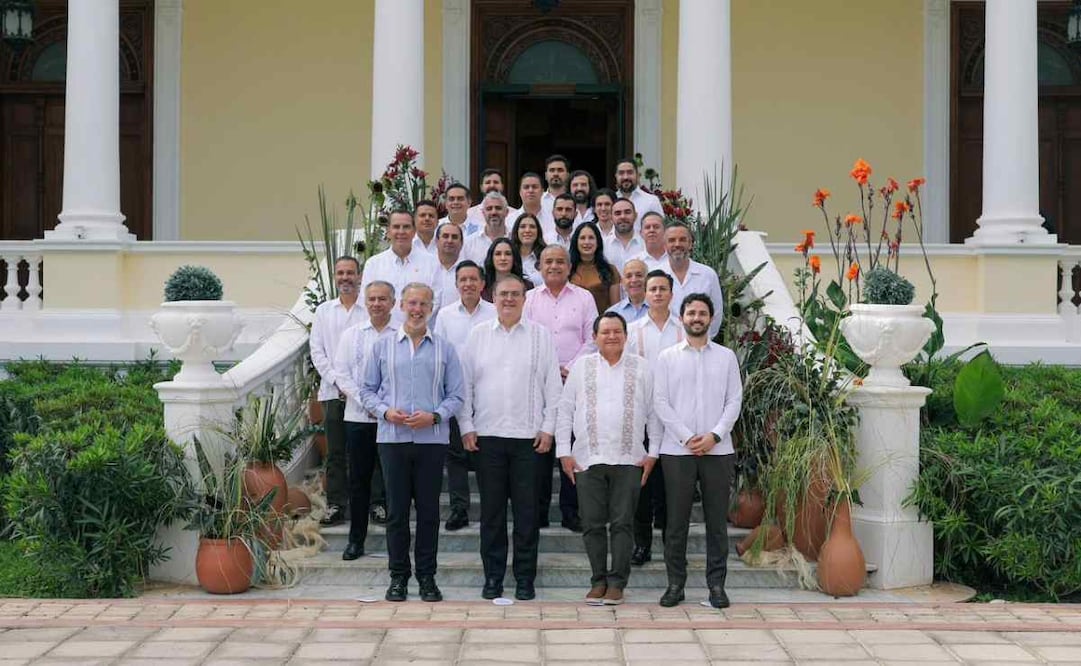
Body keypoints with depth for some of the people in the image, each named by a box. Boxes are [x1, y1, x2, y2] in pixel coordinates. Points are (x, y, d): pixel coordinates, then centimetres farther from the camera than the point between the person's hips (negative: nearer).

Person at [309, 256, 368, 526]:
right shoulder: (324, 311, 13)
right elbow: (316, 350, 8)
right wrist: (337, 380, -4)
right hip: (333, 392, 2)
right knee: (335, 453, 2)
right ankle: (336, 504, 7)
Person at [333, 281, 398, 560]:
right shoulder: (351, 335, 9)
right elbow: (342, 373, 4)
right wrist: (366, 402, -7)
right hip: (358, 418, 2)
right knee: (359, 480, 6)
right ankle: (356, 539, 15)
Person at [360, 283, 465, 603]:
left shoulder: (445, 349, 7)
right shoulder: (382, 347, 9)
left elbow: (456, 395, 5)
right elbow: (368, 390, 10)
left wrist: (434, 416, -11)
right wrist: (386, 411, -8)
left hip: (432, 439, 0)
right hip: (392, 438, 0)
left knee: (429, 510, 3)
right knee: (396, 510, 3)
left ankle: (427, 577, 12)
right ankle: (398, 576, 12)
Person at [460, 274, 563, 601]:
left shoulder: (541, 336, 5)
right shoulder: (478, 335, 8)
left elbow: (553, 386, 4)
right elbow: (466, 383, 8)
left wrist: (548, 428, -2)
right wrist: (467, 426, 2)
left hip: (528, 436, -1)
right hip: (486, 435, 1)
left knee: (526, 510, 2)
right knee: (491, 509, 6)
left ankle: (525, 578, 11)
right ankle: (493, 576, 14)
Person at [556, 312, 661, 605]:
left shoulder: (641, 368, 8)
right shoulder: (581, 366, 9)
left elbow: (653, 412, 9)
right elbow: (565, 410, 9)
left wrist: (653, 452, 3)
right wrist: (564, 452, 3)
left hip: (628, 460, -1)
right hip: (587, 459, 1)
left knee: (622, 523, -2)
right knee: (592, 524, 2)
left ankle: (617, 583, 4)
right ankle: (598, 581, 11)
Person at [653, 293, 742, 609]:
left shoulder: (726, 357, 9)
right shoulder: (667, 357, 6)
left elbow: (734, 400, 4)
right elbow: (661, 402, 0)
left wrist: (714, 435, -9)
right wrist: (687, 438, -9)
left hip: (718, 449, 1)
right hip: (677, 449, -1)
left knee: (717, 519, 3)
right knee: (676, 520, 2)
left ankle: (716, 583, 11)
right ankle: (675, 582, 10)